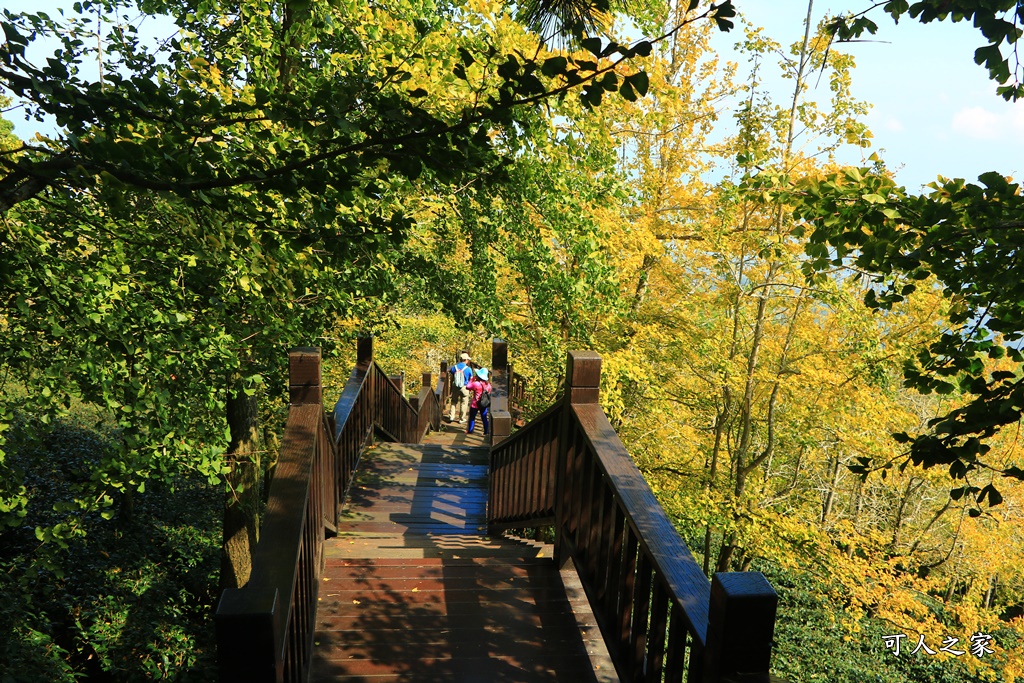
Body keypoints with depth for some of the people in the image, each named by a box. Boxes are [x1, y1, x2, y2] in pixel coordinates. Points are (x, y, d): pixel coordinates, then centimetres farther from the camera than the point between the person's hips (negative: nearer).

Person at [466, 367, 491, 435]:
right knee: (484, 418, 10)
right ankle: (486, 432, 11)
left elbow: (468, 387, -8)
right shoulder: (488, 384, -2)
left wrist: (472, 379, -2)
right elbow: (489, 392, 9)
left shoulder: (475, 383, -20)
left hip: (475, 404, -4)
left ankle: (470, 430, 19)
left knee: (472, 417, 12)